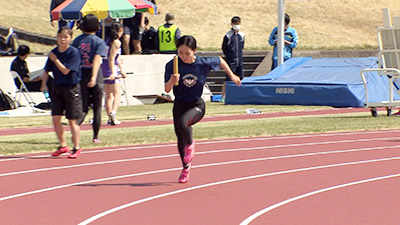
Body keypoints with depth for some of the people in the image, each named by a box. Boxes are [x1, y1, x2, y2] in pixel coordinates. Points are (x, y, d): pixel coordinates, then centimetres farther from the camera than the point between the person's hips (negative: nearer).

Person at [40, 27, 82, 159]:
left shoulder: (74, 53, -12)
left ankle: (76, 148, 9)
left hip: (72, 88, -5)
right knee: (56, 119, 1)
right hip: (57, 87, 6)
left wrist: (55, 59, -13)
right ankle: (63, 146, 16)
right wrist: (44, 84, 0)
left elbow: (65, 70, -18)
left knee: (72, 121, -1)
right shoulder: (54, 52, 6)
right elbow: (47, 70, 13)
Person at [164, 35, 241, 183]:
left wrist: (232, 76, 19)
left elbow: (220, 61, 8)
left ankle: (190, 144, 0)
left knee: (182, 122, -32)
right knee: (180, 138, 10)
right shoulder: (172, 66, -14)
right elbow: (167, 89, -14)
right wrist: (172, 81, -35)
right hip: (180, 104, 3)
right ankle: (186, 167, 35)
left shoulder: (204, 63, -14)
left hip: (197, 105, -3)